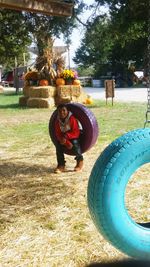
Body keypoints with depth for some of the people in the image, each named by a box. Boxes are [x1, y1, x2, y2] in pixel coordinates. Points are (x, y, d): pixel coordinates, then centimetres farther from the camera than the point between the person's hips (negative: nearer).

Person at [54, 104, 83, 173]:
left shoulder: (72, 119, -20)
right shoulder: (57, 121, -8)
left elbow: (76, 132, -22)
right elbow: (58, 134, -13)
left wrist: (66, 136, -37)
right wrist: (67, 143, -28)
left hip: (74, 138, -4)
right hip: (64, 139, 4)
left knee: (74, 143, -34)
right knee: (58, 144, -24)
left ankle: (80, 160, -7)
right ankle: (61, 165, -15)